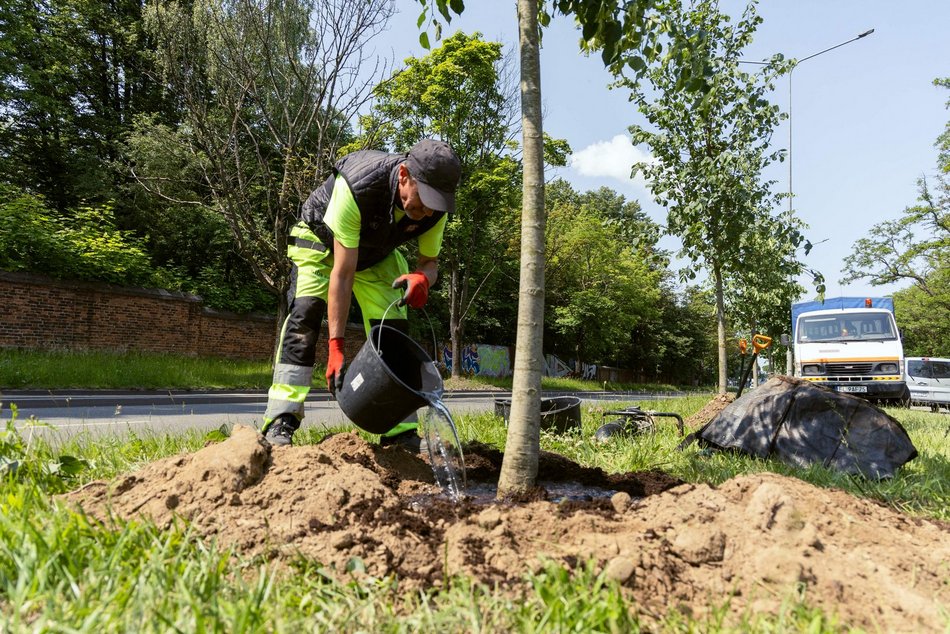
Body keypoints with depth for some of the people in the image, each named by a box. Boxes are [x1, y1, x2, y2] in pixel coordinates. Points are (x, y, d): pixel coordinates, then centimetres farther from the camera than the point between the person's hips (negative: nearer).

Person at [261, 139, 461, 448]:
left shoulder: (435, 208, -27)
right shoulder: (356, 186, -41)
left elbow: (430, 261, -12)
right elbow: (342, 274, -39)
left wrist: (422, 278, -39)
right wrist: (336, 347, -40)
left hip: (376, 254, 4)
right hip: (321, 240, -4)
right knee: (305, 314, -25)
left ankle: (400, 431, -1)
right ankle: (279, 422, -21)